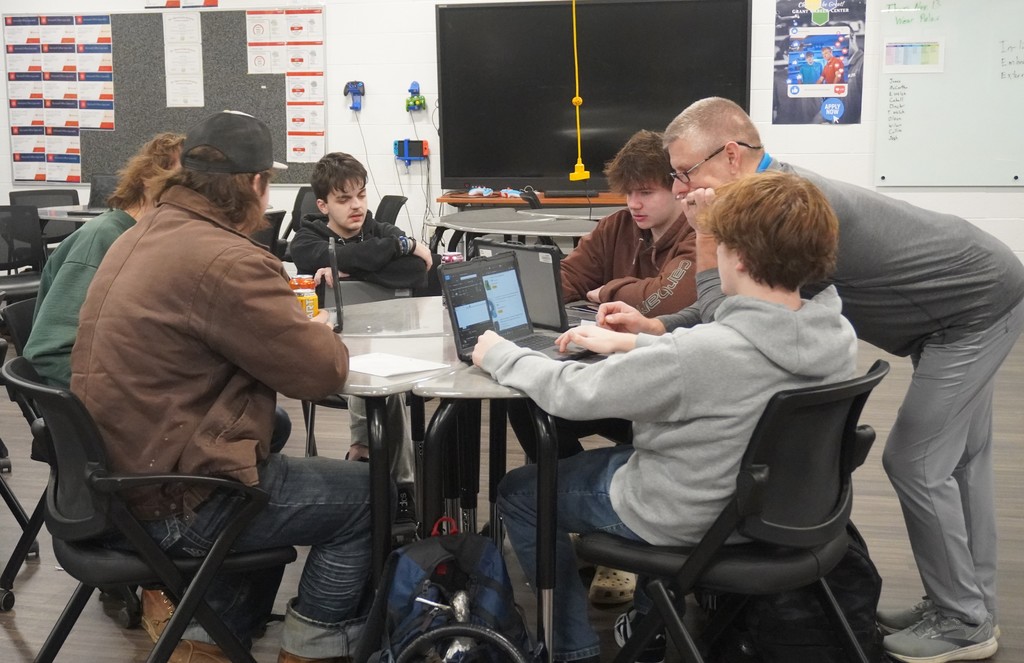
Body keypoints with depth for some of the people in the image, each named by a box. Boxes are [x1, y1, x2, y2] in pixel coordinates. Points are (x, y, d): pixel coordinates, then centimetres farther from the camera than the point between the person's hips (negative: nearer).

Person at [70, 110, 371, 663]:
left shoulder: (139, 237, 8)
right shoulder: (224, 262, -23)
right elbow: (322, 372, -17)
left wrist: (284, 314, 10)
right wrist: (319, 332, 5)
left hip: (114, 480, 9)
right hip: (171, 503, -9)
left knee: (273, 459, 31)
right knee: (365, 494, 5)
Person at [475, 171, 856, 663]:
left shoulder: (703, 353, -35)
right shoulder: (838, 335, -13)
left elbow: (573, 393, -22)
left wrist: (499, 356, -4)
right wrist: (631, 344, 11)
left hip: (688, 521, -7)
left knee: (517, 493, 15)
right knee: (628, 446, 36)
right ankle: (652, 620, 41)